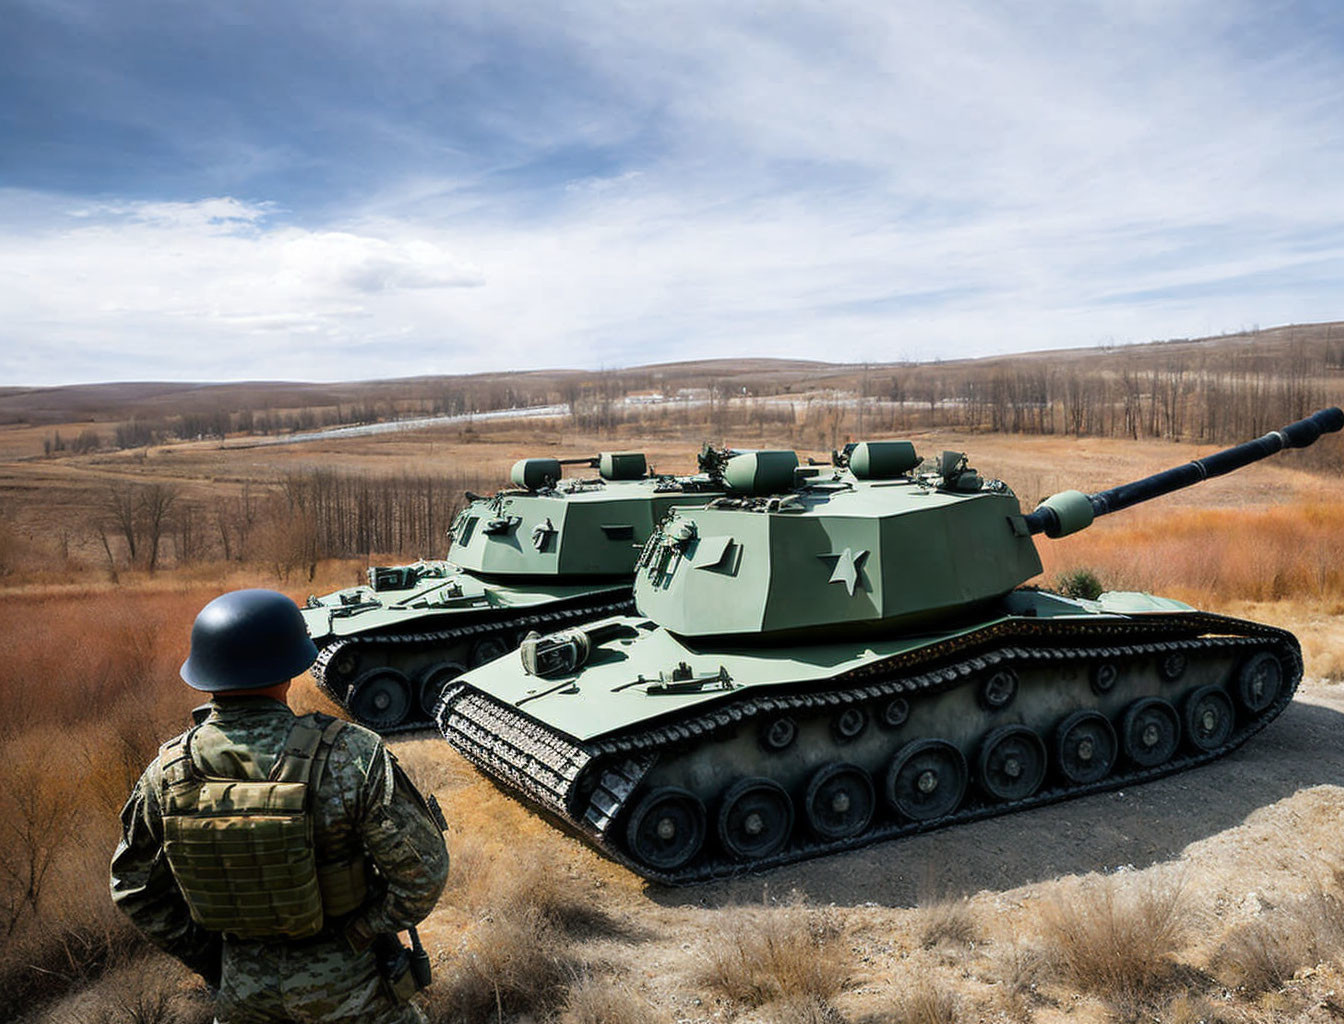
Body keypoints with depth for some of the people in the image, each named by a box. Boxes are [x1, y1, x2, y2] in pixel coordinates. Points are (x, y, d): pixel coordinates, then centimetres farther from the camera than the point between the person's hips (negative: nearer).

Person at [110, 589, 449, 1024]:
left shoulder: (166, 773, -12)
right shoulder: (350, 758, -26)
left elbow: (136, 888, 2)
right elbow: (422, 871, -21)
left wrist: (208, 959, 10)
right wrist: (364, 933, -5)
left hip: (243, 984, 3)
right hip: (343, 984, -3)